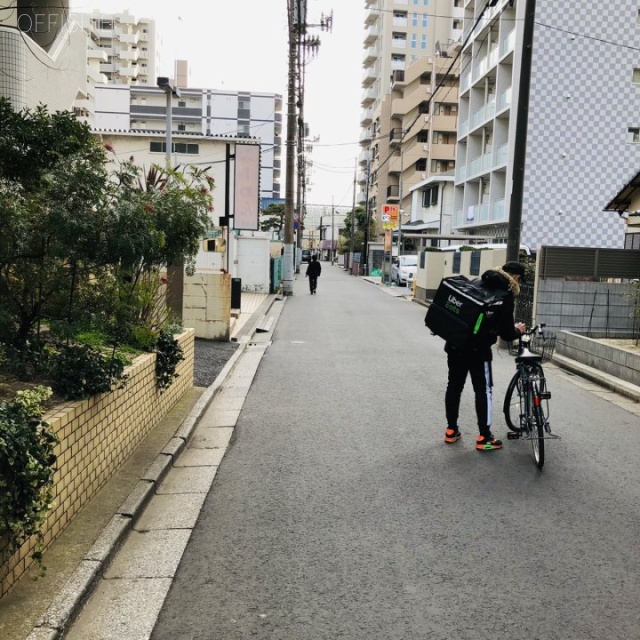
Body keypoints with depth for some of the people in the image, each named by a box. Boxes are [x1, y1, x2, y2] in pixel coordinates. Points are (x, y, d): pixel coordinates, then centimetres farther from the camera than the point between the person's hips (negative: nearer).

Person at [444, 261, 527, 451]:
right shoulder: (506, 296, -6)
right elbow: (506, 334, -5)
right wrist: (518, 330, 16)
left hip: (455, 343, 6)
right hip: (478, 348, -6)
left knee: (454, 385, 14)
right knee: (483, 390, 5)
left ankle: (451, 430, 24)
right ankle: (484, 437, 10)